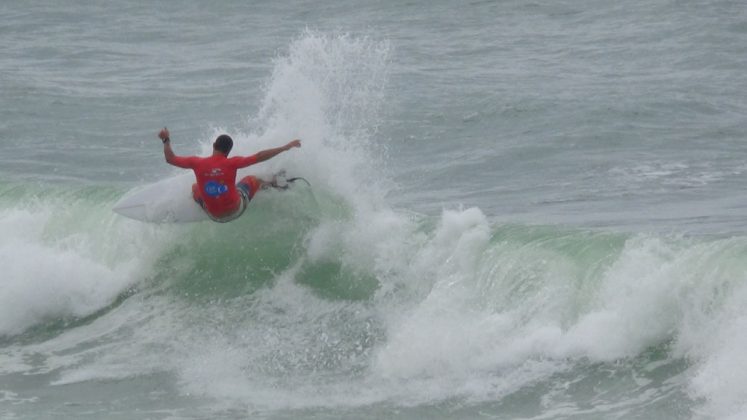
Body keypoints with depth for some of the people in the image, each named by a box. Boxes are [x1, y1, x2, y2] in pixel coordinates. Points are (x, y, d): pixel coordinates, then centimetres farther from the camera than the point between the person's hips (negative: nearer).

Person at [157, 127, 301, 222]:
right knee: (252, 180, 24)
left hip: (214, 215, 1)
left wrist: (166, 141, 11)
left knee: (195, 186, 27)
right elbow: (259, 157, -21)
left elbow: (170, 159, -7)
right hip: (236, 210, -1)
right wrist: (285, 148, -15)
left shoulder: (197, 163, -19)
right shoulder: (231, 163, -24)